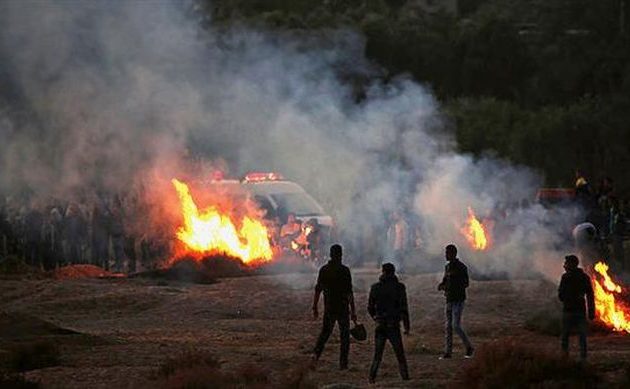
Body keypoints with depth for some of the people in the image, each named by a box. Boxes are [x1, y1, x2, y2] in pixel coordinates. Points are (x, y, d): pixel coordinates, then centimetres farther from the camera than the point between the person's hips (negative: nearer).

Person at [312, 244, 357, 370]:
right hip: (343, 308, -3)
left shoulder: (323, 270, 0)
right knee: (344, 335, 7)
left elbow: (318, 290, 4)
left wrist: (315, 308, 13)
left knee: (325, 331, 21)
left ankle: (317, 352, 1)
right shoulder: (344, 270, -11)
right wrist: (353, 311, -11)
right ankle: (343, 363, 5)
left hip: (329, 308, 3)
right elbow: (349, 292, -13)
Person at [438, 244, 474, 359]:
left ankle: (469, 347, 4)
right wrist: (441, 285, -2)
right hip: (449, 300, 8)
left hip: (458, 300, -8)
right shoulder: (447, 267, 14)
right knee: (449, 326, 5)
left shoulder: (461, 267, -11)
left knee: (456, 326, -12)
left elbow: (465, 284, -16)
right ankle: (448, 352, 7)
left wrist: (449, 287, -21)